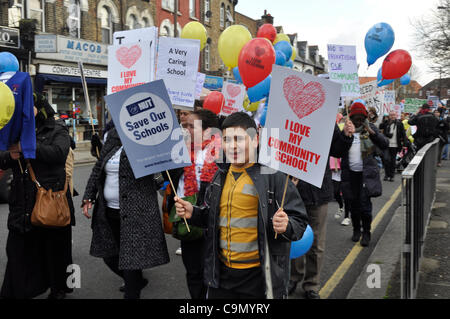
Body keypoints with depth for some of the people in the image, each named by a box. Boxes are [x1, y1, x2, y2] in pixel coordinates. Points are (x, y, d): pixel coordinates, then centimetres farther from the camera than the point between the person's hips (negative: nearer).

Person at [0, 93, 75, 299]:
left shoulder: (58, 132, 1)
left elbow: (58, 153, -20)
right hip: (23, 203, 4)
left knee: (55, 247, 8)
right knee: (17, 248, 5)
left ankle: (59, 288, 26)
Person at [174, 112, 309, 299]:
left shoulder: (273, 175, -12)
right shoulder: (220, 176, 8)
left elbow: (299, 221, -11)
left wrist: (286, 226, -32)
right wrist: (193, 213, 3)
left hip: (259, 276, -5)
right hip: (221, 273, 6)